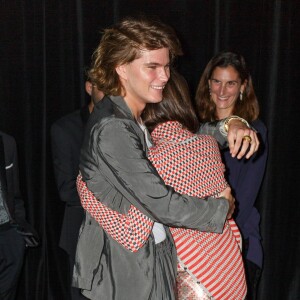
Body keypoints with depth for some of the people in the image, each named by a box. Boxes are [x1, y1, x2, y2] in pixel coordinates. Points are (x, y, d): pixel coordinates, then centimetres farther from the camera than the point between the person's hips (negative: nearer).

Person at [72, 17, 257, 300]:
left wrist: (228, 126, -4)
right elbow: (161, 205, -24)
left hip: (150, 253, 9)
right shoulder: (111, 129, -24)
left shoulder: (138, 117, 5)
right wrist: (223, 208, -9)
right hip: (123, 270, -9)